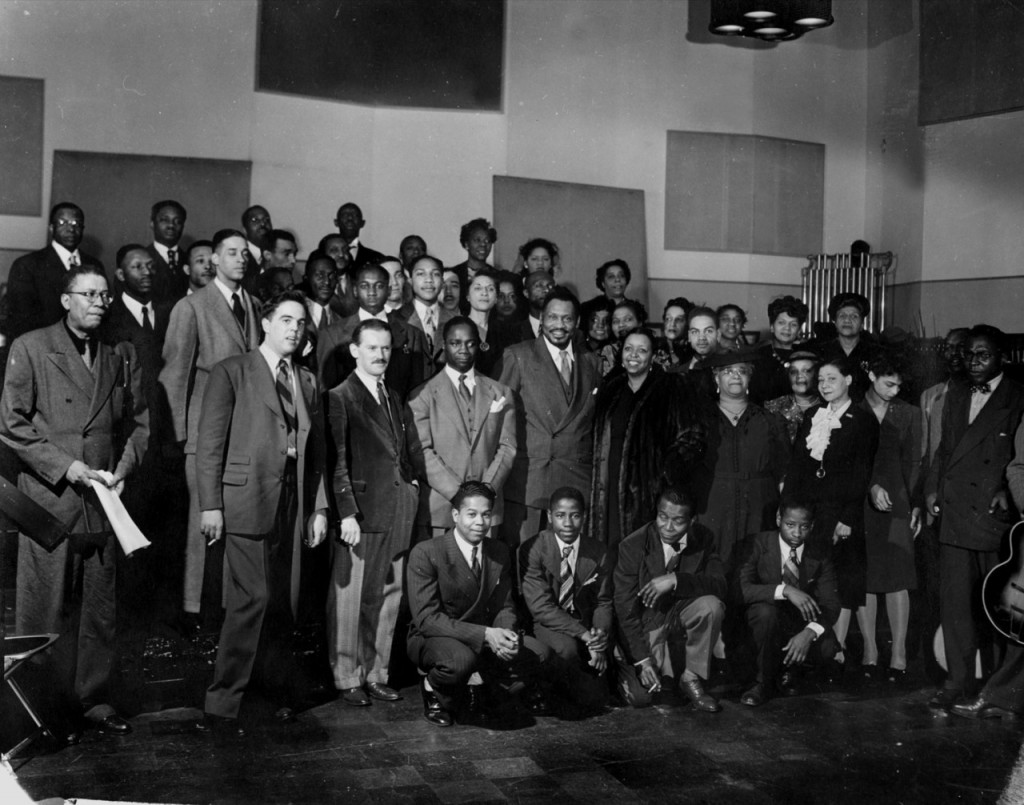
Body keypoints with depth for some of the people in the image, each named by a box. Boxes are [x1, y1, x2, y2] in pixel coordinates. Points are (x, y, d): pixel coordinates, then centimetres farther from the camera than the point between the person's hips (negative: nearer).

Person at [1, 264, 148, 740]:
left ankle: (94, 701, 19)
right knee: (46, 610, 1)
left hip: (103, 502, 4)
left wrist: (122, 469, -1)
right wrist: (65, 466, -11)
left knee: (100, 608, 9)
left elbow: (138, 422, 15)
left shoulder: (121, 356, 13)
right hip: (49, 500, -4)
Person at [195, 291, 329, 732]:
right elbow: (210, 443, -3)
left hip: (293, 503, 5)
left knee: (284, 603, 7)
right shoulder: (231, 372, 2)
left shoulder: (307, 381, 18)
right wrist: (210, 504, -10)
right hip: (247, 498, -5)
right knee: (254, 598, -11)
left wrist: (319, 508, 11)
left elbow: (317, 451, 17)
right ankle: (222, 703, -2)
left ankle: (280, 691, 21)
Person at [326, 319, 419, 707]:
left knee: (387, 598, 11)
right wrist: (347, 513, -15)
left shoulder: (393, 398, 18)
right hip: (361, 513, -7)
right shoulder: (341, 398, -5)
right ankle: (348, 679, 12)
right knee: (350, 599, 1)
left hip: (396, 514, 7)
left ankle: (376, 674, 21)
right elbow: (338, 462, -10)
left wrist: (412, 482, 10)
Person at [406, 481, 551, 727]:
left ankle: (472, 684, 9)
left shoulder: (499, 552, 1)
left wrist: (505, 635, -22)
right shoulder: (425, 553, -17)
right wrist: (485, 634, -32)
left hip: (484, 640, 6)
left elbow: (504, 607, 4)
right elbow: (426, 618, -23)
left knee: (538, 652, -16)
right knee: (461, 658, -39)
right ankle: (434, 690, -2)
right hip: (431, 639, -6)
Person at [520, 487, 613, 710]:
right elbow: (540, 607, -18)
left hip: (584, 625, 4)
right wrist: (584, 635, -28)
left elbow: (603, 603, 4)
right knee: (566, 647, -37)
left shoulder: (599, 553, -3)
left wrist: (599, 637, -18)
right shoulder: (532, 550, -14)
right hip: (545, 625, -4)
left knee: (594, 699, -11)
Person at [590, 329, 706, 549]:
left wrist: (670, 471, -13)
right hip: (610, 490, 4)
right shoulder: (610, 390, 15)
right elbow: (597, 439, 20)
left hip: (650, 489, -4)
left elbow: (690, 439, -2)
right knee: (612, 551, 2)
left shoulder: (672, 389, 2)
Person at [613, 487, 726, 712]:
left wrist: (675, 580, -35)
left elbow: (719, 585, -20)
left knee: (711, 606, -29)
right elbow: (625, 610, -15)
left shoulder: (702, 539, -10)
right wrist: (642, 659, -22)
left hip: (681, 616, 3)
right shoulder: (633, 547, -19)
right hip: (646, 622, -3)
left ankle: (691, 679, -9)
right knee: (639, 697, -18)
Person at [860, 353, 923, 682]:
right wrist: (871, 485, -17)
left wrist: (916, 505, 3)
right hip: (859, 503, 0)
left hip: (896, 501, 1)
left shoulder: (909, 413, 8)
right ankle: (869, 652, 11)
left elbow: (914, 462, 9)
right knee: (864, 579, 2)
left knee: (896, 579, -4)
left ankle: (899, 656, -1)